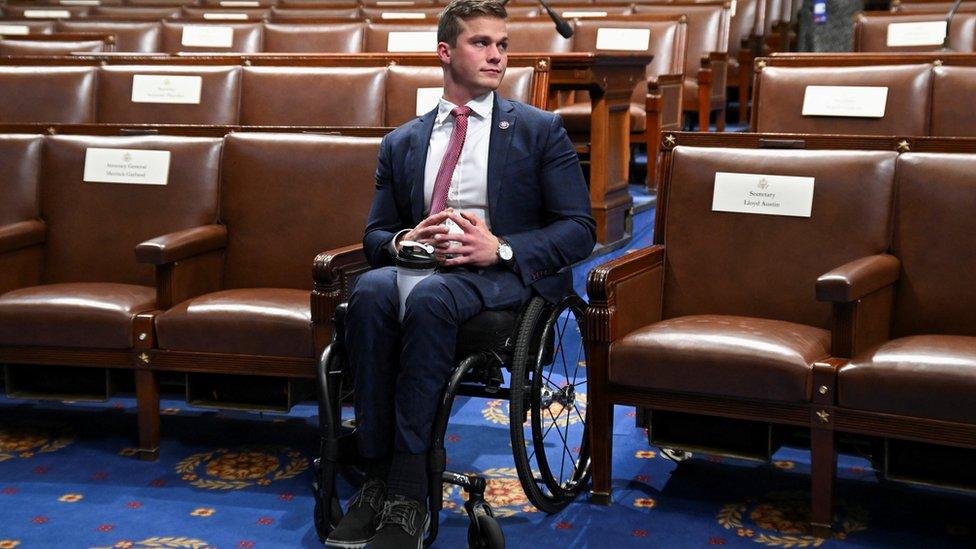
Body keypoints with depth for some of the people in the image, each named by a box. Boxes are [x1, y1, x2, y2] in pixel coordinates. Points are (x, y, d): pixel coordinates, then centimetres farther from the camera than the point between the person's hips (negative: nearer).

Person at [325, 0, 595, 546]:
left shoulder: (540, 130, 11)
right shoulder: (402, 143, 20)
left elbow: (580, 230, 3)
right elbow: (376, 235, 20)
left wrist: (501, 249, -14)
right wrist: (402, 242, -6)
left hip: (503, 276, -3)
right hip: (418, 265, 3)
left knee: (429, 296, -37)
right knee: (371, 289, -33)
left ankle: (409, 495, -33)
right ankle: (378, 479, -29)